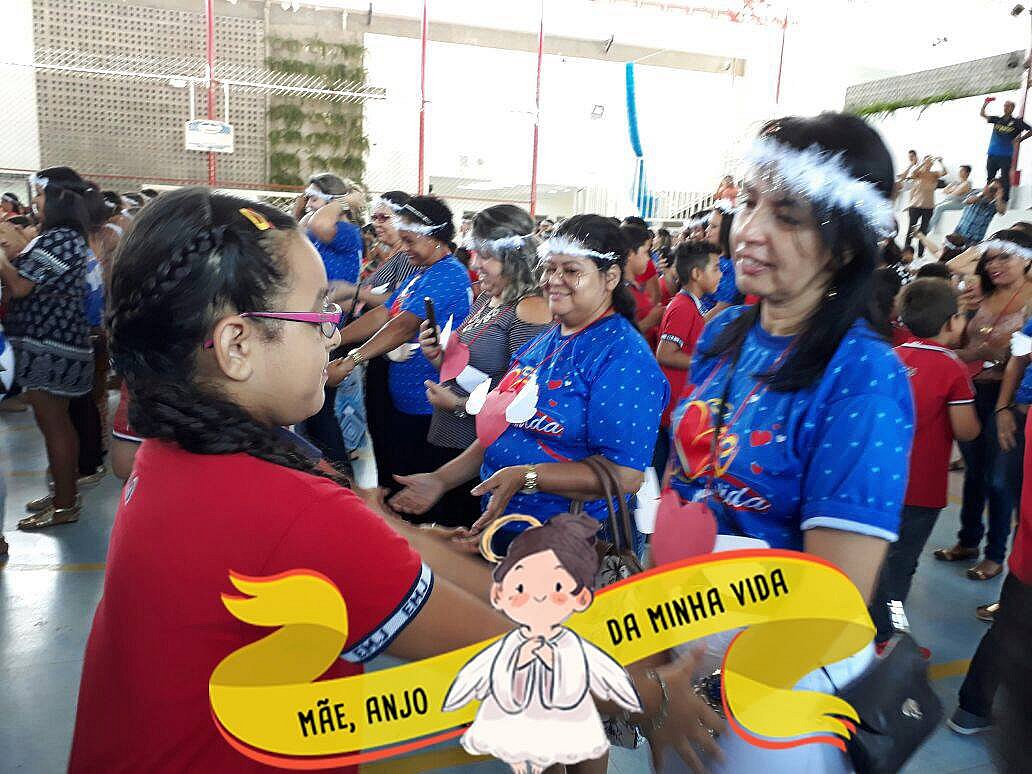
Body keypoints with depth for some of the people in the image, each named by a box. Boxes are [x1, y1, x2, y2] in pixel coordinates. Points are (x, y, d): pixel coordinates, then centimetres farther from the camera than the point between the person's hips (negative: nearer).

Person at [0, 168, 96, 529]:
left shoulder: (58, 238, -17)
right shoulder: (69, 237, 15)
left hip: (48, 345, -10)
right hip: (57, 341, 10)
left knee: (53, 424, -2)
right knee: (59, 422, 16)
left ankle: (64, 506, 7)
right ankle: (65, 494, 27)